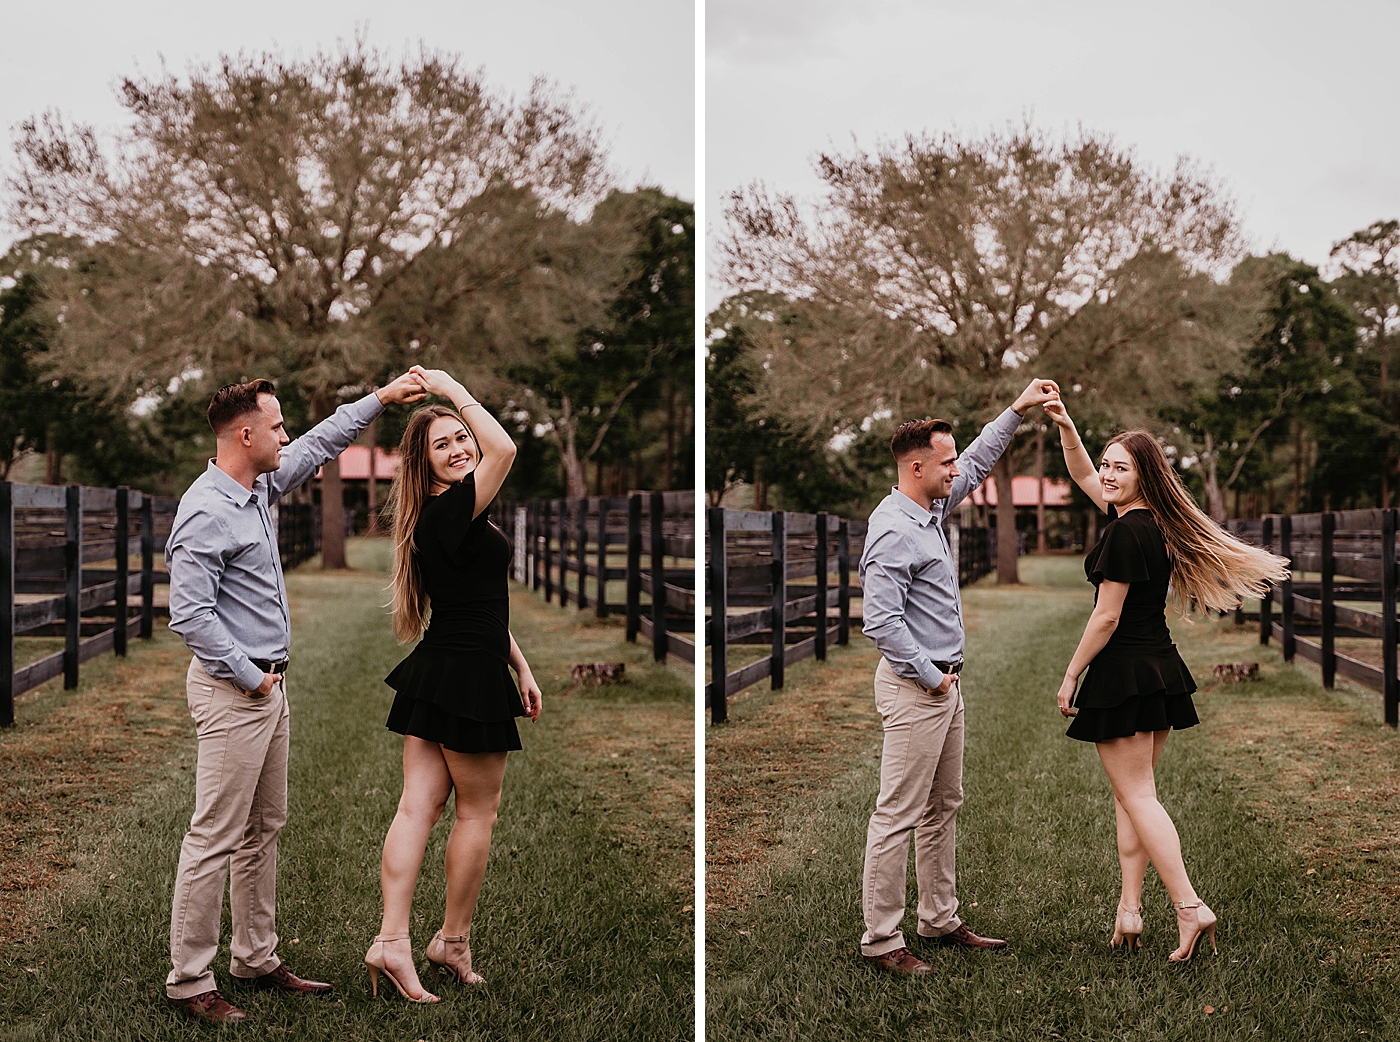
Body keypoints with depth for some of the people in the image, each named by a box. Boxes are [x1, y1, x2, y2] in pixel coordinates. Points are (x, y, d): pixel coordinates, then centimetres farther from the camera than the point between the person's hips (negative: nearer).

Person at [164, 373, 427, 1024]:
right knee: (216, 838, -5)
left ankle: (257, 959, 25)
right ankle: (189, 981, 2)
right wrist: (249, 676, -15)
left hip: (266, 686, 10)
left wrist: (380, 398, 25)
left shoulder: (259, 487, 10)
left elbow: (318, 445, 26)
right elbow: (189, 615, -22)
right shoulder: (206, 512, -18)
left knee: (263, 829, 15)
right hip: (231, 691, -10)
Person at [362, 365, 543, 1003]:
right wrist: (452, 388, -21)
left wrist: (520, 665, 21)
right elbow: (505, 449, -32)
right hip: (468, 679, -9)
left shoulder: (457, 519, 15)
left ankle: (392, 941, 2)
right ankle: (454, 941, 18)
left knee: (418, 805, 4)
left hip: (435, 671, 9)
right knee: (477, 809, 6)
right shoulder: (450, 510, -17)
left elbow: (486, 606, 20)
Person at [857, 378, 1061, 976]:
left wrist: (1018, 410, 25)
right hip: (914, 687, -10)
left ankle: (940, 920, 26)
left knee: (942, 808, 16)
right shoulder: (894, 532, -19)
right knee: (898, 816, -6)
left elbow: (977, 463, 27)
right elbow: (881, 622, -25)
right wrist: (930, 677, -17)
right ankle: (881, 940, -1)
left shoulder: (931, 508, 10)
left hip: (944, 684, 10)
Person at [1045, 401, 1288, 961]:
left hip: (1122, 674, -9)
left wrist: (1069, 676, -9)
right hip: (1161, 669, 9)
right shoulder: (1156, 522, 8)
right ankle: (1130, 909, 15)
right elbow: (1083, 475, 21)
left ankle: (1190, 907, -9)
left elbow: (1106, 617, -17)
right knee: (1133, 794, 13)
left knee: (1136, 796, -4)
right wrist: (1066, 426, 10)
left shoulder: (1124, 533, -18)